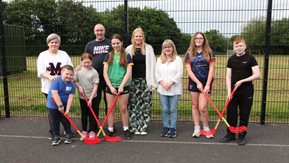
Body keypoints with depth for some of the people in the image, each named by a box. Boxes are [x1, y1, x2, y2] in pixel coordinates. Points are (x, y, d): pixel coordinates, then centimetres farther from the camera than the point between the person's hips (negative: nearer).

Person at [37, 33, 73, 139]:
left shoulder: (64, 54, 7)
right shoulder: (43, 55, 4)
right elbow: (40, 71, -5)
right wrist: (50, 76, -24)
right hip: (49, 88, 0)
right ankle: (53, 131, 23)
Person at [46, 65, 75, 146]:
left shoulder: (72, 84, -11)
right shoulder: (56, 81, -22)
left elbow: (70, 98, -11)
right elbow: (54, 94, -27)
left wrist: (67, 109, -16)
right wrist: (60, 105, -26)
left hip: (64, 105, 3)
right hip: (53, 105, -2)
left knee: (66, 121, 10)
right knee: (54, 122, 7)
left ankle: (68, 135, 25)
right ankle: (56, 137, 21)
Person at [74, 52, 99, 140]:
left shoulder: (94, 72, -12)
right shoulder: (78, 71, -2)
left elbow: (95, 86, -12)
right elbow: (75, 81, 9)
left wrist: (91, 98, -16)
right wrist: (79, 87, -12)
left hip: (92, 97, -3)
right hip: (82, 97, 3)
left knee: (92, 114, 7)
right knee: (84, 114, 14)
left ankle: (92, 131, 19)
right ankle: (84, 131, 25)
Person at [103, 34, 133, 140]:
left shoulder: (127, 56, -1)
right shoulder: (108, 56, 4)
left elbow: (129, 72, -7)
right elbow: (105, 72, 0)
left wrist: (122, 85, -15)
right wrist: (110, 86, -9)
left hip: (123, 86, -2)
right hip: (110, 86, 2)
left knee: (123, 108, 6)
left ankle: (126, 129, 20)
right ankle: (110, 130, 19)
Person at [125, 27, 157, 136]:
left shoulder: (149, 48, 4)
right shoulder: (129, 49, 7)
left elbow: (152, 65, 2)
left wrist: (152, 82, -4)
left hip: (145, 80, -1)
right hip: (133, 81, 1)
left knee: (145, 105, 0)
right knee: (133, 105, 3)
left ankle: (143, 127, 10)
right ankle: (134, 127, 13)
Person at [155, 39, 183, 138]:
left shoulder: (178, 59, 2)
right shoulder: (159, 60, 12)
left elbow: (179, 73, -6)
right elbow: (157, 73, 7)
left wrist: (170, 83, -14)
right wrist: (162, 82, -9)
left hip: (174, 89, -3)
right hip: (162, 89, 3)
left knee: (173, 109, 2)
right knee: (165, 109, 7)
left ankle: (173, 128, 11)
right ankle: (165, 127, 19)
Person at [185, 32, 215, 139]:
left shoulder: (209, 53, 1)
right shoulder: (189, 53, 4)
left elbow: (211, 69, -3)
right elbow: (189, 70, -2)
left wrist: (208, 84, -11)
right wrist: (198, 82, -10)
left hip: (206, 83, -2)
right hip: (194, 82, 2)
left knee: (202, 107, -8)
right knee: (195, 106, 7)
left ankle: (206, 128, 13)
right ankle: (197, 129, 19)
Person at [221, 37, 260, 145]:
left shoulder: (250, 58, -4)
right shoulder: (231, 59, 5)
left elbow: (257, 75, -8)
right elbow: (228, 76, 2)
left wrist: (242, 81, -14)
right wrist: (229, 91, -7)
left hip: (246, 91, -3)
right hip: (233, 91, 3)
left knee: (244, 114, 5)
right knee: (231, 113, 6)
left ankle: (241, 136, 19)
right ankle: (230, 134, 21)